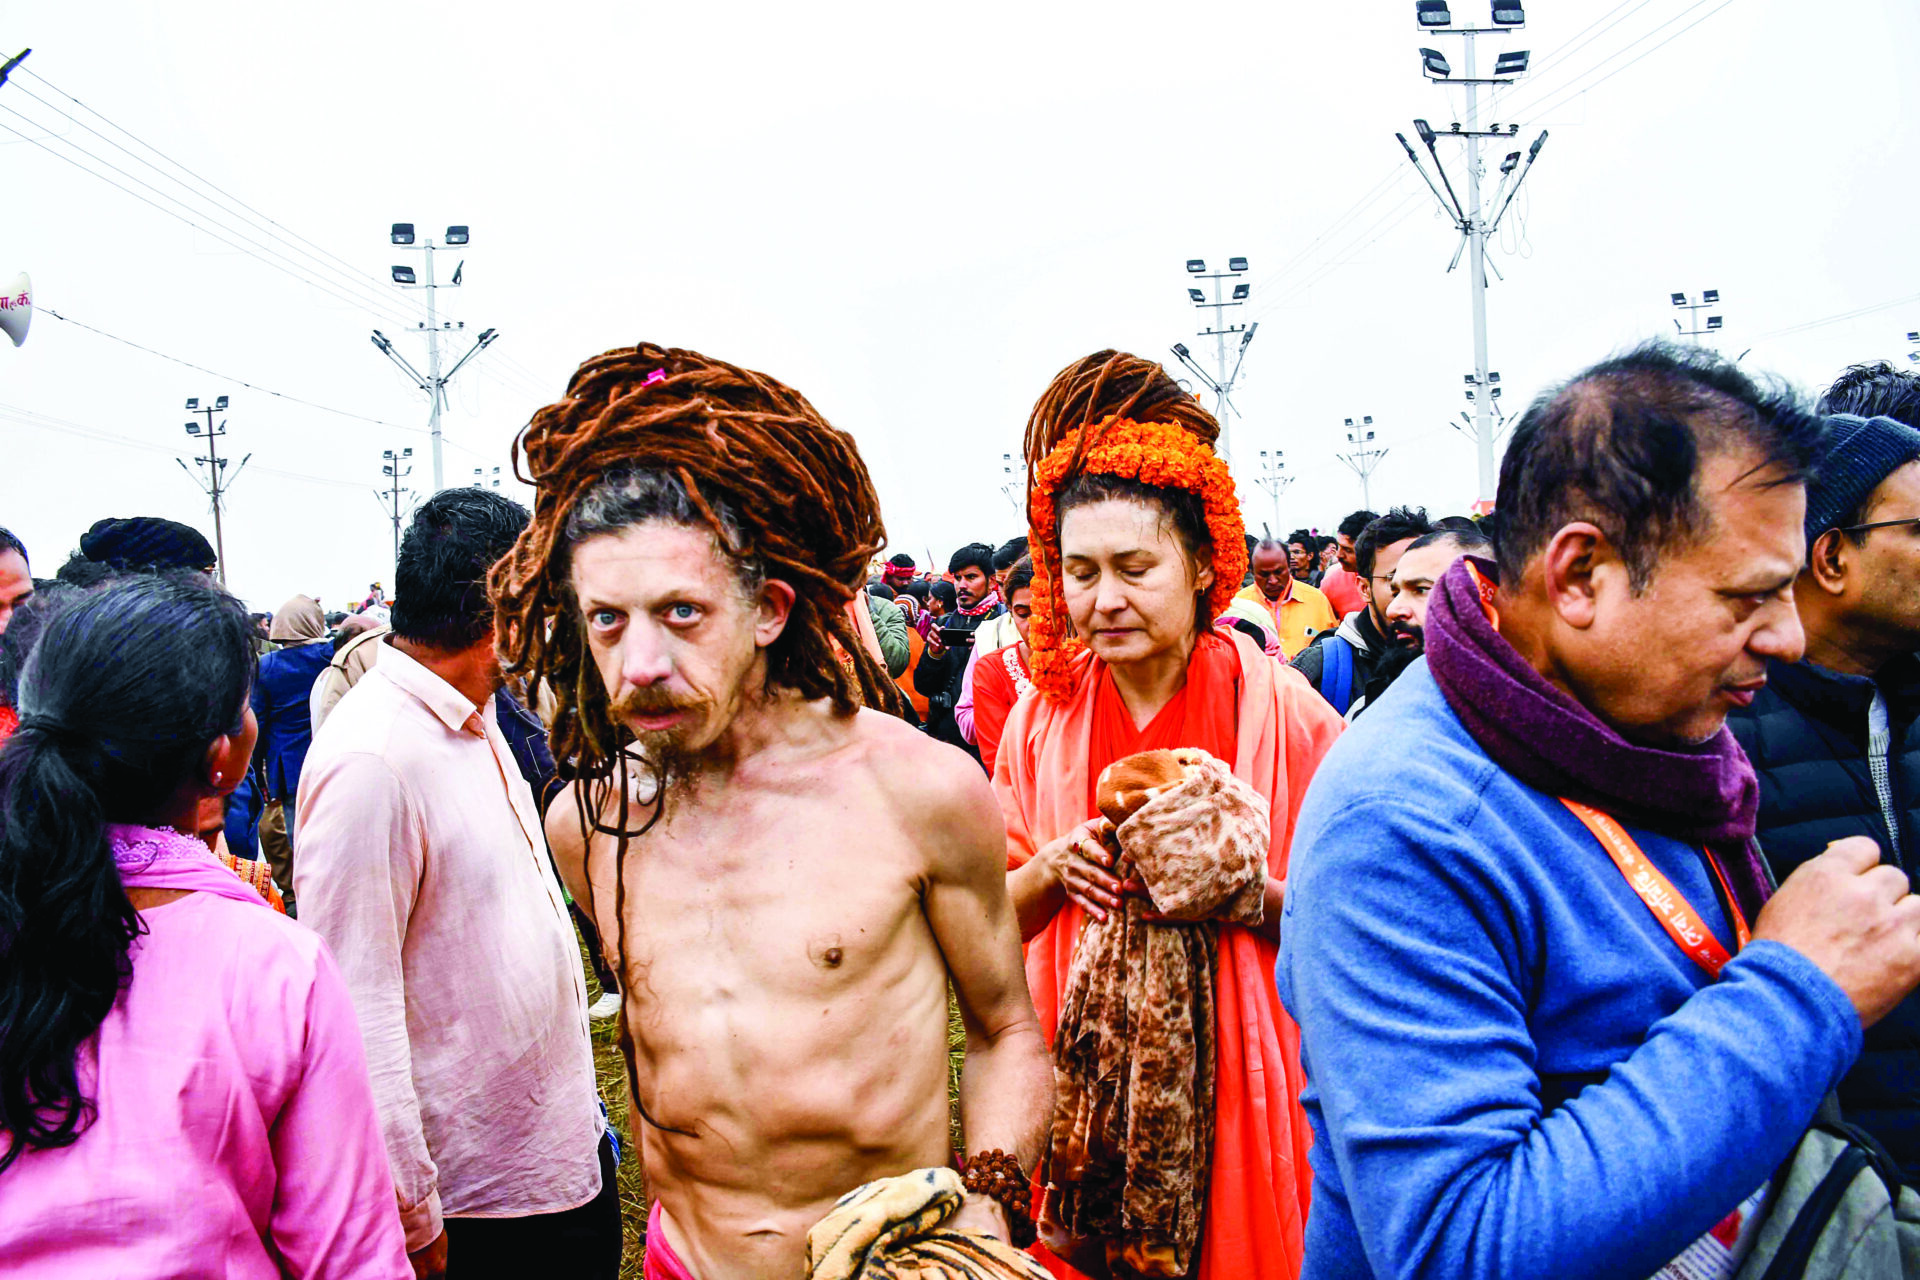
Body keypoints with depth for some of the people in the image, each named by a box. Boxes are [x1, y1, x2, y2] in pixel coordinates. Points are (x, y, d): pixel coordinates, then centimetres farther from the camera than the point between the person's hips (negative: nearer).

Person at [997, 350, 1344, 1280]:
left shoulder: (1281, 711, -10)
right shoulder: (1042, 714, 0)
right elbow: (999, 915, 8)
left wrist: (1254, 896, -24)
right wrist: (1052, 870, -12)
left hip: (1239, 1078, -2)